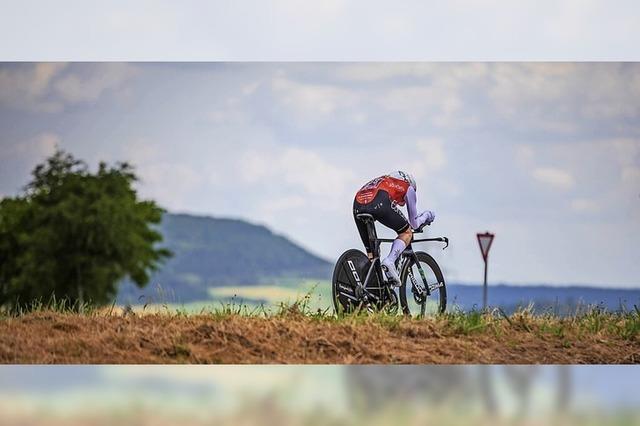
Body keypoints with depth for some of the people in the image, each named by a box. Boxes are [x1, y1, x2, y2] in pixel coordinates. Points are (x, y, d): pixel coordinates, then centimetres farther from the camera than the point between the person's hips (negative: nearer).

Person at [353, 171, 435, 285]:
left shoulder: (381, 181, 45)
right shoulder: (408, 187, 31)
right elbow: (414, 224, 34)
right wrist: (427, 215, 54)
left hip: (357, 206, 5)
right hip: (379, 204, -5)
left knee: (371, 253, 19)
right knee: (406, 232, 15)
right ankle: (390, 261, -10)